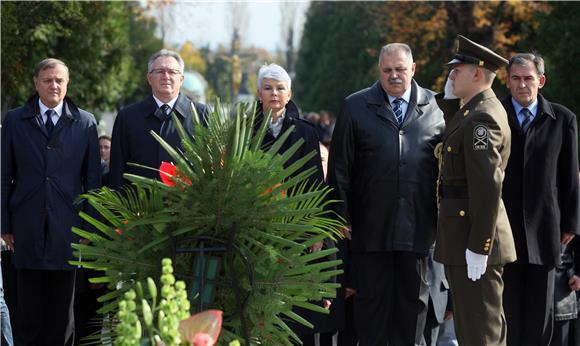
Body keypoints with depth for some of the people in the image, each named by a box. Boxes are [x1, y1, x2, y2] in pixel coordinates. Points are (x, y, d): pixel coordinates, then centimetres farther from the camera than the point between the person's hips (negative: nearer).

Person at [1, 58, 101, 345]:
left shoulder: (85, 123, 6)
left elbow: (92, 178, 6)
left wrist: (91, 227, 0)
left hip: (67, 228, 0)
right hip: (28, 229, 0)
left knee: (63, 308, 5)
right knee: (29, 306, 4)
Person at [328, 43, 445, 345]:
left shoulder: (434, 108, 4)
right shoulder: (355, 107, 2)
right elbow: (340, 167, 2)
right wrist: (342, 216, -2)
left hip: (417, 226, 1)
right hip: (370, 226, -1)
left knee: (413, 300, 9)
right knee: (371, 299, 6)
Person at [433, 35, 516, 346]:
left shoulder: (483, 118, -18)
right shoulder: (474, 111, 13)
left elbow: (487, 184, -24)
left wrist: (477, 247, -24)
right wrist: (449, 99, 14)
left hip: (473, 237, -10)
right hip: (464, 236, 10)